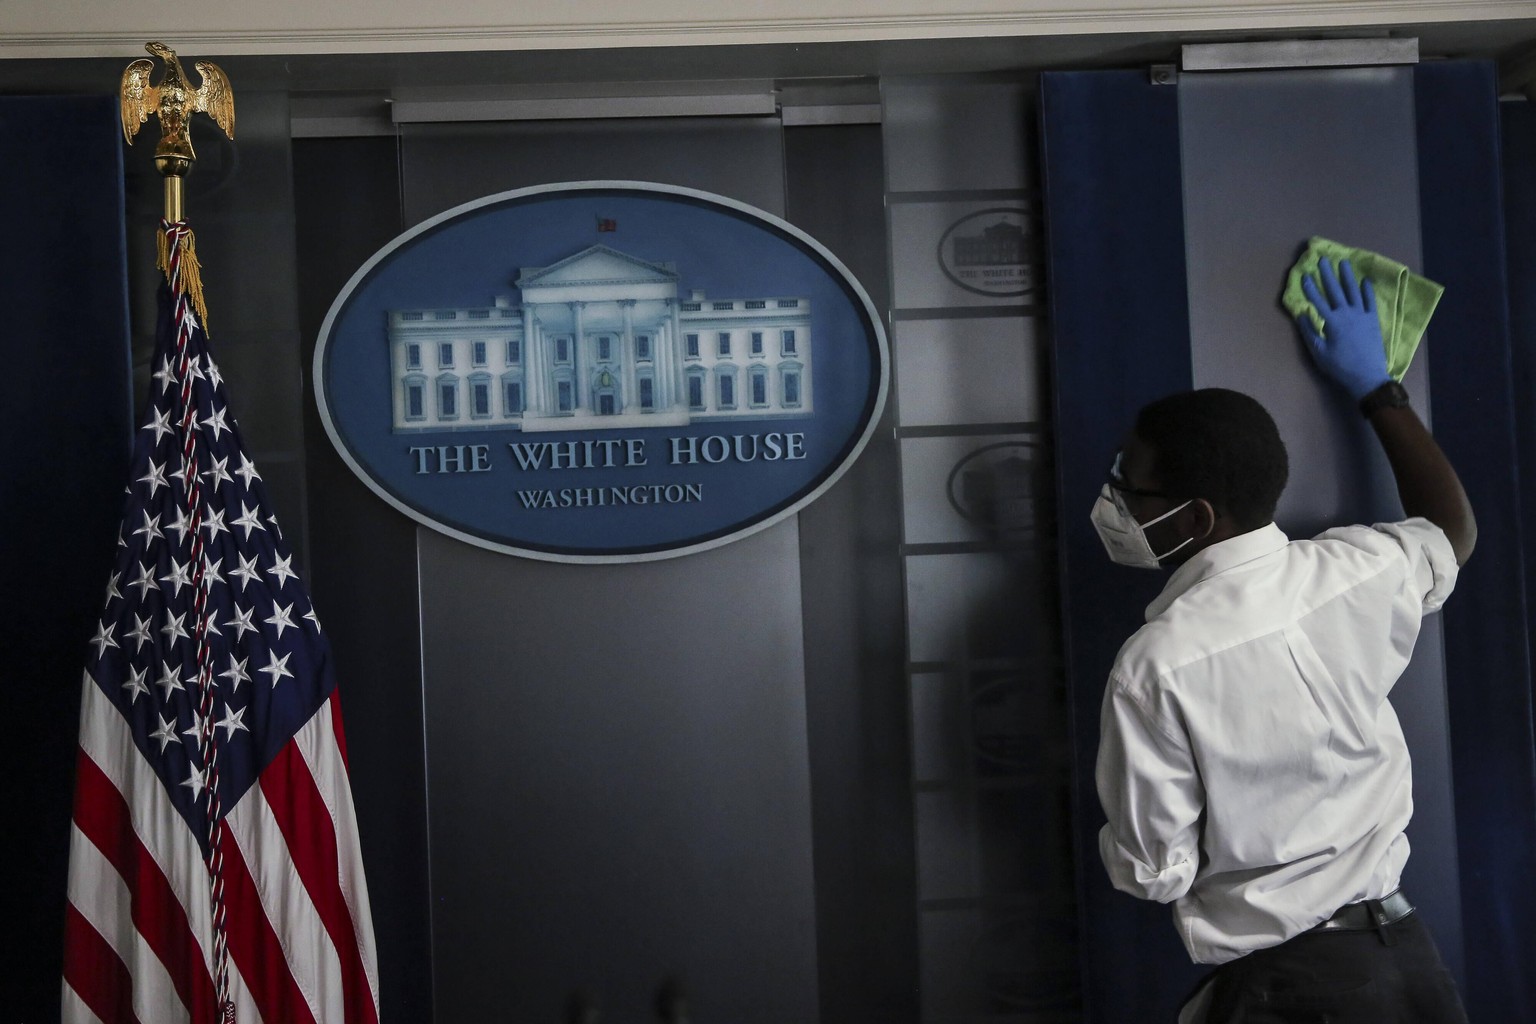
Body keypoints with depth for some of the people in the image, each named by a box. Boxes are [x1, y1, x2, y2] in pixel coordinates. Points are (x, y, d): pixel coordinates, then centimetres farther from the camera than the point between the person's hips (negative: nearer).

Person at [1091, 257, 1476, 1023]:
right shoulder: (1363, 572, -8)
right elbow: (1454, 530, 17)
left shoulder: (1155, 666, -21)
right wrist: (1375, 387, 22)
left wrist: (1118, 846, 8)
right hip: (1410, 954, 6)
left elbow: (1155, 874, -15)